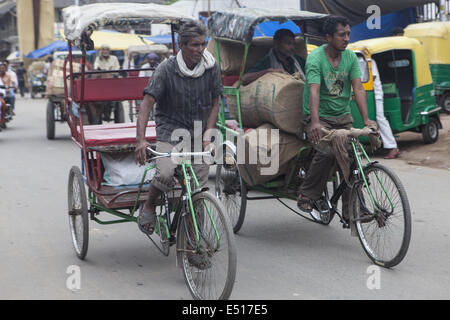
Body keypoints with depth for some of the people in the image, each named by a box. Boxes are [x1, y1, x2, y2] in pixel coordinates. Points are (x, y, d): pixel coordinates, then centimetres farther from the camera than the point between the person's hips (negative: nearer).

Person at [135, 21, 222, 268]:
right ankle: (149, 206, 4)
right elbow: (147, 103, -18)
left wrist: (207, 134, -8)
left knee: (198, 191, -1)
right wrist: (140, 139, -30)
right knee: (165, 174, -29)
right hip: (171, 129, -3)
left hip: (199, 131, 3)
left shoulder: (211, 67, -3)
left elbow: (214, 103, 5)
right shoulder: (166, 69, -13)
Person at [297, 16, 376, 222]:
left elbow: (358, 89, -7)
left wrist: (366, 119, -21)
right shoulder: (315, 58, -15)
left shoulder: (350, 57, 1)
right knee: (327, 152, -28)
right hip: (319, 117, -5)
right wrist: (315, 122, -43)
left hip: (343, 117, 5)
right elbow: (314, 91, -28)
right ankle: (306, 194, -8)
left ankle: (351, 212, 5)